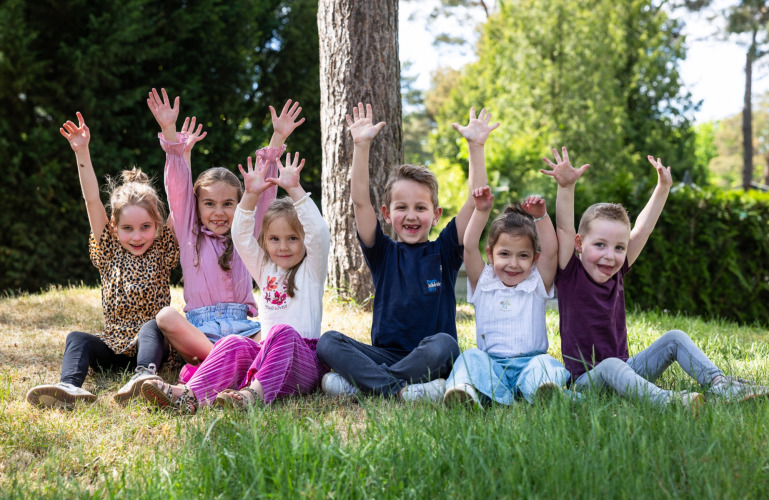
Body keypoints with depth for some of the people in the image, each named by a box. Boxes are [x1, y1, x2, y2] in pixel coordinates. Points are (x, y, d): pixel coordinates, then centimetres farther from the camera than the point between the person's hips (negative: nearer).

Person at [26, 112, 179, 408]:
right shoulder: (110, 253, 5)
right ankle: (69, 387, -50)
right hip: (114, 348, 2)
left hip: (151, 343, -2)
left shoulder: (162, 251, 2)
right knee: (77, 339, -23)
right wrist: (82, 153, -9)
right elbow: (92, 200, -2)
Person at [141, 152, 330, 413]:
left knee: (283, 333, -34)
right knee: (235, 345, -26)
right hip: (265, 354, 4)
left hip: (304, 364, -4)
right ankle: (190, 394, -47)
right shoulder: (265, 269, 22)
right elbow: (241, 237, 12)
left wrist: (294, 189, -15)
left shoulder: (311, 269, 9)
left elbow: (319, 231, -8)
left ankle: (255, 393, -55)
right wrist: (250, 195, -1)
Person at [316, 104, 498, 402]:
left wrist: (476, 146, -8)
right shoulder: (383, 254, 9)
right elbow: (360, 201, -2)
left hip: (431, 362, -1)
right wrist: (361, 146, -10)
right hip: (385, 354, 1)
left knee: (443, 344, -35)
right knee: (328, 342, -22)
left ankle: (358, 383, -26)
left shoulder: (443, 252, 8)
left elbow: (477, 200, -1)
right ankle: (400, 391, -36)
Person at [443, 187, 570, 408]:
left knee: (545, 364, -30)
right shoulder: (483, 284, 11)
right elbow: (469, 247, 0)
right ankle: (464, 391, -56)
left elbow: (551, 251, -3)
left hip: (530, 362, 0)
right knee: (471, 356, -28)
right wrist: (481, 212, -8)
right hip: (491, 365, 1)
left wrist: (541, 217, -12)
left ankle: (545, 391, -61)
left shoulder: (537, 285, 11)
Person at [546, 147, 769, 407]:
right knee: (611, 366, -38)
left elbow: (642, 230, 10)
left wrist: (663, 188, 11)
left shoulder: (615, 274, 6)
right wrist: (566, 187, -35)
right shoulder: (571, 276, -9)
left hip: (623, 371, 7)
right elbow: (564, 229, -23)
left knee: (674, 338, -3)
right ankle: (663, 400, -60)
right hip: (586, 379, -7)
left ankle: (719, 385, -17)